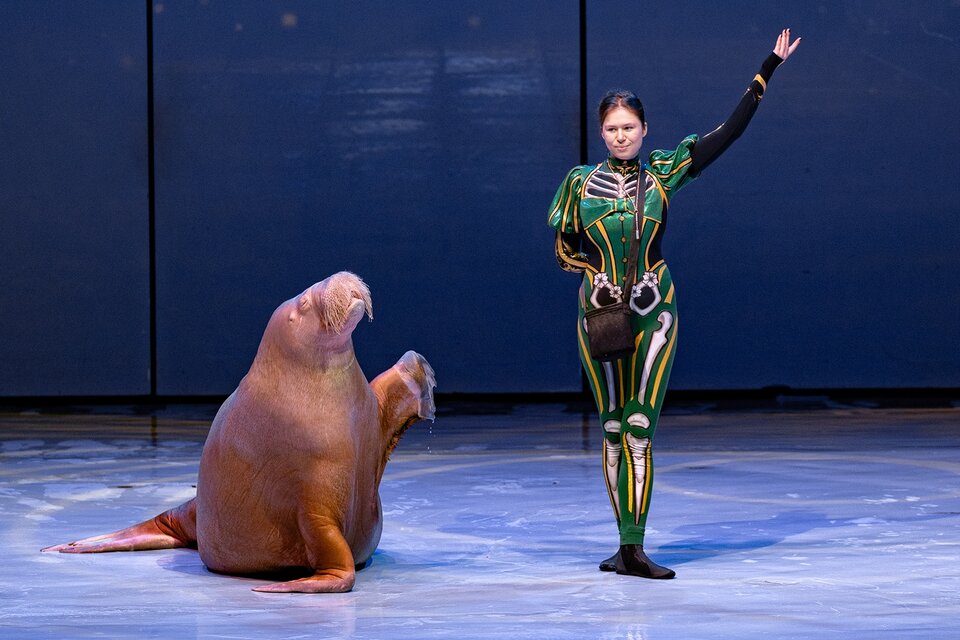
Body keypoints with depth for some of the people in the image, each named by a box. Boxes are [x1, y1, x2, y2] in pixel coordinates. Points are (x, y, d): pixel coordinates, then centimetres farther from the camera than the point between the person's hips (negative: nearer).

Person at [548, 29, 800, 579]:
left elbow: (730, 131, 2)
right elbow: (564, 248, 10)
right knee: (612, 427, 5)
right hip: (599, 310, 1)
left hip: (654, 311, -1)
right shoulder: (581, 182, 3)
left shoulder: (665, 171, 2)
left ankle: (633, 546, -12)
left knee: (640, 426, -9)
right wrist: (596, 276, -7)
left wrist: (768, 70, 2)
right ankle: (627, 542, 12)